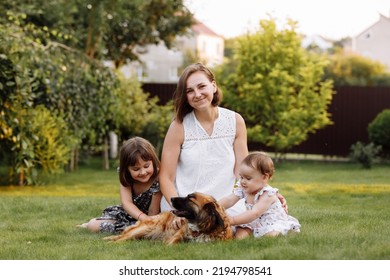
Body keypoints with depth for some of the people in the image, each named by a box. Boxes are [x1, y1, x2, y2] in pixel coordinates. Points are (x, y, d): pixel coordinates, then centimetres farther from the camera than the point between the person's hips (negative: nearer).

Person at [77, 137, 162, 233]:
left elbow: (153, 212, -23)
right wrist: (143, 217, -43)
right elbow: (126, 202, -28)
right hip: (129, 212, 4)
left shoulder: (157, 181, -28)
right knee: (93, 225, -8)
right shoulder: (126, 178, -16)